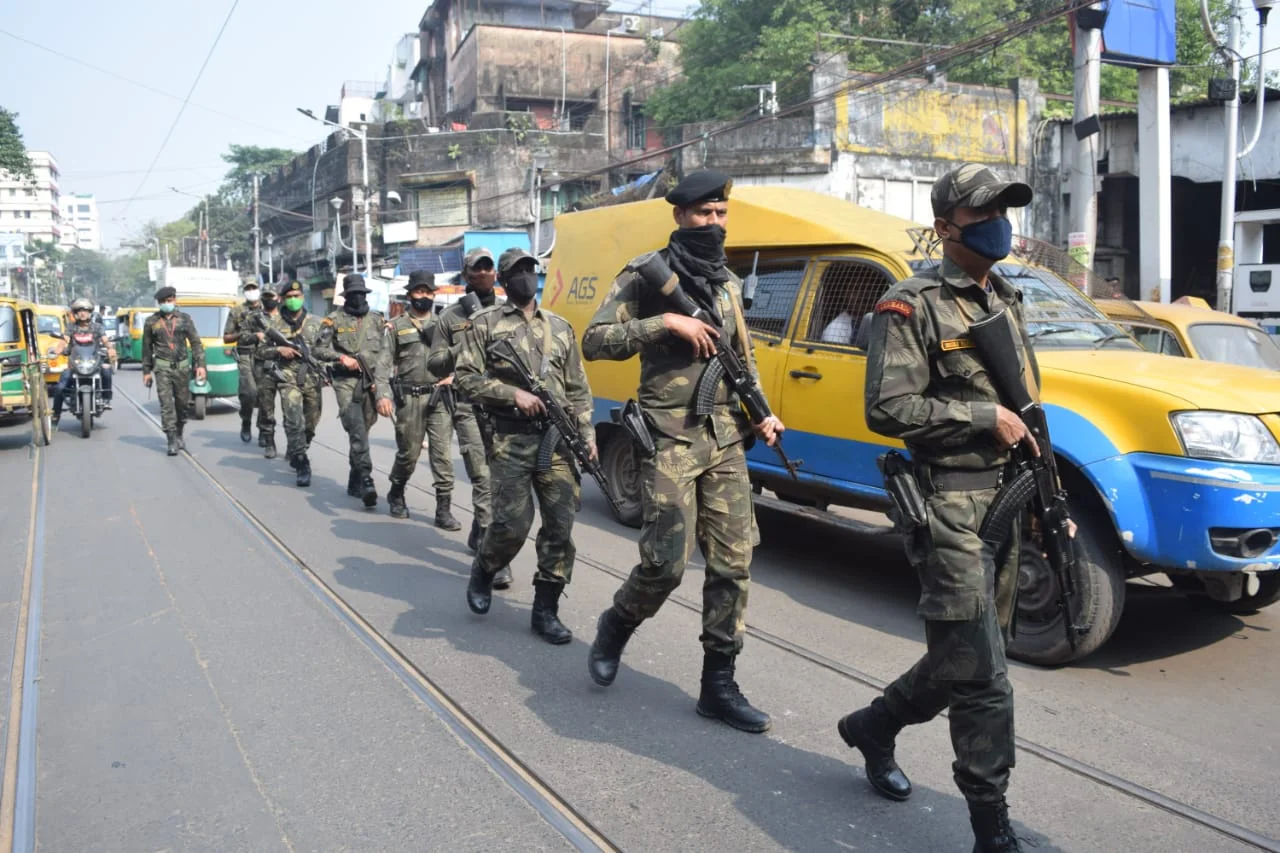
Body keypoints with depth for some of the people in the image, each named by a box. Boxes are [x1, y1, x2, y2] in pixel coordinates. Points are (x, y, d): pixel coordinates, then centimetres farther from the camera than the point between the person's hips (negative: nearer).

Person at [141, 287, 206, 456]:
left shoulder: (185, 319, 6)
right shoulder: (151, 322, 5)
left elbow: (195, 343, 4)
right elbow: (147, 348, 11)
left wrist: (200, 364, -5)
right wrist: (146, 371, 9)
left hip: (182, 366, 1)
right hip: (162, 367, -1)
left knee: (182, 403, 8)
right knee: (166, 404, -8)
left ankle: (179, 435, 26)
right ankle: (172, 441, -9)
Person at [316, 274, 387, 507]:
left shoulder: (377, 319, 10)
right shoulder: (335, 320, 2)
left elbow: (385, 351, 9)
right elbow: (319, 350, 4)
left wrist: (380, 380, -1)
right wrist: (341, 357, -12)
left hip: (371, 382, 3)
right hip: (346, 382, -3)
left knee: (362, 432, 8)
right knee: (357, 431, -16)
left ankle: (355, 483, 20)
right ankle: (365, 479, -23)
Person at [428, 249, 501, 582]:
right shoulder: (450, 317, 10)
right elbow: (435, 365, 9)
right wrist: (463, 346, -7)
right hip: (468, 405, -1)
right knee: (483, 479, -7)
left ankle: (479, 535, 29)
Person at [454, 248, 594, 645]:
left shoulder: (560, 326, 16)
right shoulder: (486, 322, 5)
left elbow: (578, 389, 16)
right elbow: (465, 376, -3)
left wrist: (587, 434, 5)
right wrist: (513, 394, -13)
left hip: (557, 438, 4)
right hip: (510, 439, -4)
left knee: (561, 525, -1)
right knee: (513, 522, -7)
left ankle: (546, 610, 11)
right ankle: (482, 571, 25)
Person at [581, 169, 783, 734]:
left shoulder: (728, 284, 16)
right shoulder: (646, 276, -3)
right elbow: (594, 342, -10)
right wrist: (666, 323, -19)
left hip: (725, 438, 6)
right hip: (670, 437, -6)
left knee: (733, 562, 3)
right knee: (666, 561, -10)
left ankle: (718, 685, 14)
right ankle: (615, 627, 23)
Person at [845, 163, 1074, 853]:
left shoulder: (1007, 302, 17)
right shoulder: (912, 306, -8)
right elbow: (887, 409, -18)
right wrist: (985, 417, -16)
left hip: (1007, 504, 8)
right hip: (951, 507, -8)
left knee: (964, 658, 16)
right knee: (981, 673, -6)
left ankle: (872, 726, 38)